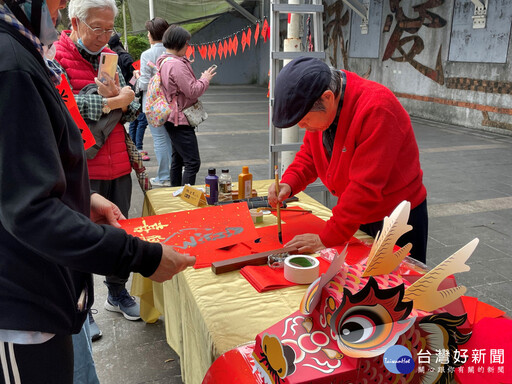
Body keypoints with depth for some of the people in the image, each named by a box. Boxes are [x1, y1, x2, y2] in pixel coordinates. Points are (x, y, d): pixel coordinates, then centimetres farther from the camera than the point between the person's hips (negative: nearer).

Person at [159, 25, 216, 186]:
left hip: (172, 119, 11)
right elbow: (193, 91, -20)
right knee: (193, 162, -10)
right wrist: (205, 79, -5)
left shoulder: (163, 61, 13)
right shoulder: (177, 65, -20)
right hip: (180, 120, -11)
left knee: (178, 160, 17)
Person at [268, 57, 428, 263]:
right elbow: (309, 153, 8)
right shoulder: (320, 110, -6)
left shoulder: (376, 109, -30)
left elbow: (365, 186, -31)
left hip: (399, 222, -7)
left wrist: (327, 239, -27)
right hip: (358, 216, 7)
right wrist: (288, 184, -12)